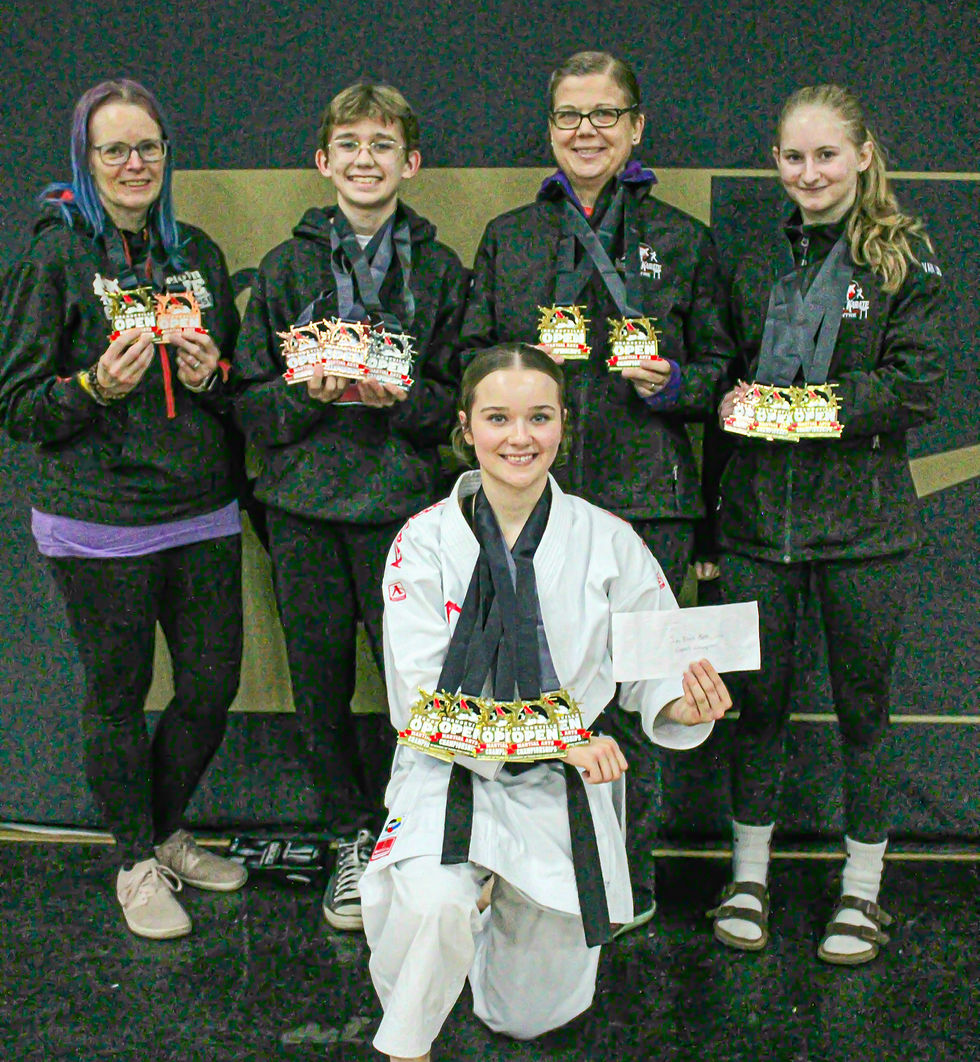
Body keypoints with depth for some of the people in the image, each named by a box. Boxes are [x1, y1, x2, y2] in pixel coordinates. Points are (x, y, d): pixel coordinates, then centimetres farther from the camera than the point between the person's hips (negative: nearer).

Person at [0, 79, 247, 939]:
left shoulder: (198, 253, 11)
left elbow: (240, 376, 20)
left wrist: (215, 375, -3)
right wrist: (97, 387, -21)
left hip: (202, 510, 5)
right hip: (100, 522, -4)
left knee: (214, 682, 9)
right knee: (117, 692, 6)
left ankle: (165, 831, 33)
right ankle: (137, 862, 26)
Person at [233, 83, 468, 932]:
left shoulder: (442, 271, 7)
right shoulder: (286, 267, 8)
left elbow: (460, 402, 6)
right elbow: (250, 400, 5)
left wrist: (402, 396, -14)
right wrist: (311, 392, -14)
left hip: (404, 500, -1)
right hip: (304, 501, 1)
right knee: (321, 680, 6)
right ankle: (353, 839, 24)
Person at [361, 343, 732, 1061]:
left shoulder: (608, 543, -6)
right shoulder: (426, 541, -11)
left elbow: (656, 672, -2)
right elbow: (422, 699, -15)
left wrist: (684, 706, -26)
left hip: (565, 794, 2)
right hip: (451, 779, -2)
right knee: (433, 907, -34)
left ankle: (501, 912, 48)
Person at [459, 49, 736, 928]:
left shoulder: (682, 240, 9)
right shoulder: (507, 238, 14)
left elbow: (719, 366, 11)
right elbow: (470, 359, 15)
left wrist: (672, 383, -11)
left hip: (643, 499, -1)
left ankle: (630, 881, 18)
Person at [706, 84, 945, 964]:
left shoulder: (904, 257, 0)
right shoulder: (757, 265, 12)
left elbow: (920, 389, -8)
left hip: (863, 520, -3)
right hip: (759, 514, 3)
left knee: (862, 703, 6)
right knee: (757, 695, 8)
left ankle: (862, 889, 21)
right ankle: (749, 875, 24)